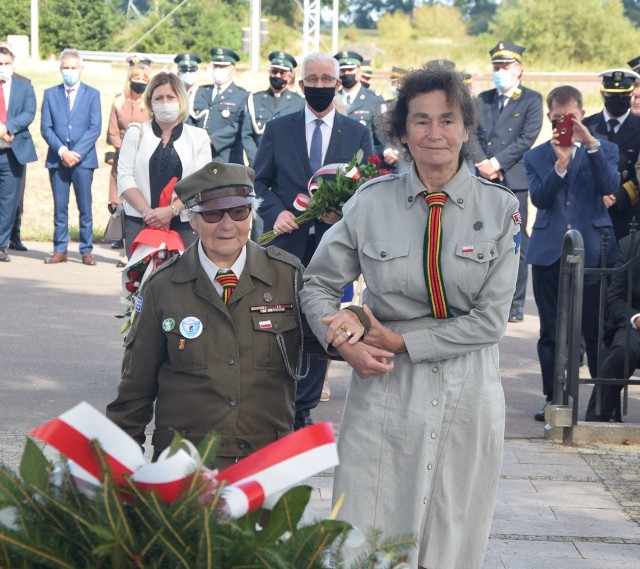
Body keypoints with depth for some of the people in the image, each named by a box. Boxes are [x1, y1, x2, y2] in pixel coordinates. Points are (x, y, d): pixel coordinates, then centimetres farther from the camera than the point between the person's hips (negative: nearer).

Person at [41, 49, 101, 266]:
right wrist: (61, 151, -11)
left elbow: (95, 128, -2)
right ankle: (60, 250, 8)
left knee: (85, 207, 0)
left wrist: (77, 152, -12)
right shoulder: (50, 94, 10)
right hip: (57, 159, 1)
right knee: (60, 207, 4)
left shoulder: (92, 94, 6)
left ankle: (86, 251, 5)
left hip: (83, 158, -1)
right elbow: (46, 128, 4)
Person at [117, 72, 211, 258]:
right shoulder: (136, 133, 12)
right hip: (139, 222, 0)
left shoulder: (198, 137, 10)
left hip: (184, 224, 0)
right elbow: (125, 178, 3)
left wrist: (171, 210, -15)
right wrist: (147, 212, -11)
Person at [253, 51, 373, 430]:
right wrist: (275, 212, -11)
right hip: (287, 243, 0)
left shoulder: (358, 134, 6)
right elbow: (260, 183, 8)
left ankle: (304, 407, 15)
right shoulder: (278, 129, 7)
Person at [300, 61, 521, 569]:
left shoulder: (500, 209, -2)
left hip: (467, 399, 0)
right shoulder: (371, 203, 1)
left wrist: (401, 341, -10)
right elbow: (318, 284, 9)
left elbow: (491, 319, -6)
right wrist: (344, 343, -9)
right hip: (385, 393, 0)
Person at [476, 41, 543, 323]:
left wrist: (497, 162, -13)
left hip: (514, 180, -4)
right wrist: (482, 164, -8)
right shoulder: (483, 99, 16)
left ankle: (515, 305, 2)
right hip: (484, 181, 4)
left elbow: (526, 138, -8)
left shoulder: (531, 100, 1)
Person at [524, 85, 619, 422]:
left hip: (592, 251, -2)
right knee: (550, 333, 7)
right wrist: (561, 162, -18)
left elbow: (609, 186, -11)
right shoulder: (536, 157, 11)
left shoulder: (604, 150, 9)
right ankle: (554, 399, 16)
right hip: (549, 252, 2)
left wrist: (590, 143, -18)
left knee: (596, 331, -2)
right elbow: (539, 198, -6)